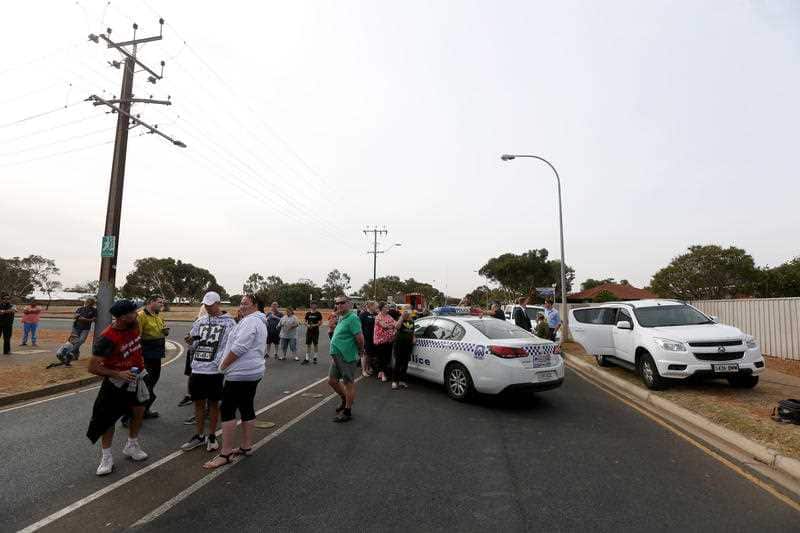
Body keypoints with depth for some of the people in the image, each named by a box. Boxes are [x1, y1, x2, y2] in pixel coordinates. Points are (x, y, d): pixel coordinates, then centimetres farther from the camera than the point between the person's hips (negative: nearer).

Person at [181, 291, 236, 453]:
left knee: (213, 403, 9)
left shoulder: (228, 322, -6)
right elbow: (193, 345, 18)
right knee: (198, 403, 15)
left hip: (215, 370, -4)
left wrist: (221, 364, -17)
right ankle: (199, 436, 31)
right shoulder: (200, 321, 10)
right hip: (197, 368, 5)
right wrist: (192, 341, -4)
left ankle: (211, 436, 25)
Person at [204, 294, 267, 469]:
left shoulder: (250, 321, -16)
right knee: (247, 408, 15)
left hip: (240, 374, -10)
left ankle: (225, 454, 0)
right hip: (253, 372, 10)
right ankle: (246, 446, 23)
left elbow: (238, 348, -22)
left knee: (227, 410, -4)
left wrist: (223, 365, -10)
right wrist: (227, 365, 21)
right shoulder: (259, 321, 17)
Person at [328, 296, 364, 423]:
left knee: (348, 383, 4)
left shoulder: (352, 318, -17)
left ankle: (347, 412, 16)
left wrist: (360, 350, -7)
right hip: (337, 356, 9)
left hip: (347, 357, -9)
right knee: (332, 381, 17)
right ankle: (345, 399, 39)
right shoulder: (341, 318, 14)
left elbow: (360, 337, -21)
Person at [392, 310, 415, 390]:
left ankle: (401, 381, 20)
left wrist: (413, 338, 9)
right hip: (399, 343, -5)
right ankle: (394, 381, 2)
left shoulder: (411, 321, 12)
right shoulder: (400, 320, -4)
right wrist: (402, 317, -24)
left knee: (405, 363, 10)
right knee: (397, 363, -4)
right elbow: (396, 327, -26)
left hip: (408, 344, 5)